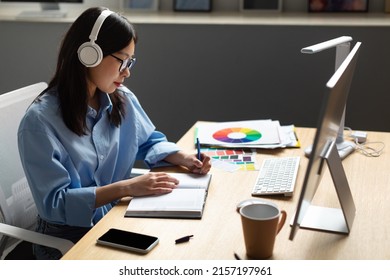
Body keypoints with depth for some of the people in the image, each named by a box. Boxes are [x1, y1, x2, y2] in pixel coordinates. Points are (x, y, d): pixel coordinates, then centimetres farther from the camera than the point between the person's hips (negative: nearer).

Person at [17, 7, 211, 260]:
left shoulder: (123, 100, -1)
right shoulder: (40, 120, -19)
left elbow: (149, 142, 17)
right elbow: (54, 202, -22)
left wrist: (184, 158, -4)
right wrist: (126, 187, -29)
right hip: (67, 238, -6)